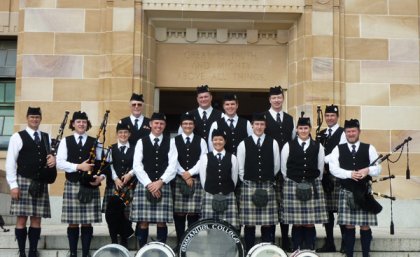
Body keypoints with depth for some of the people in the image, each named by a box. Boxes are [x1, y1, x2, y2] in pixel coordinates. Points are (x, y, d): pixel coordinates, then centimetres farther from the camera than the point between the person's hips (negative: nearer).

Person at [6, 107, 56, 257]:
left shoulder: (46, 137, 14)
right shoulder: (17, 137, 0)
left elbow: (51, 155, 19)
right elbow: (10, 162, -3)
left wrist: (53, 159, -7)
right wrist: (13, 185, -10)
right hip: (23, 182, -4)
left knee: (36, 219, 5)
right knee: (21, 219, -1)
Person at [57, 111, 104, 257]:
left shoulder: (95, 142, 9)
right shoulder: (66, 141, 7)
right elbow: (59, 163, -4)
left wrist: (101, 177, -10)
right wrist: (78, 166, -14)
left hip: (91, 186, 1)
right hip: (72, 185, 0)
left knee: (87, 222, 2)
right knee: (73, 222, 3)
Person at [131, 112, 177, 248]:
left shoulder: (170, 143, 9)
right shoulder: (141, 142, 7)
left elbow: (173, 166, 0)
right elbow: (137, 166, -2)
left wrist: (160, 182, -12)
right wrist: (149, 184, -11)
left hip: (163, 186, 1)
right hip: (144, 186, 0)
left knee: (161, 222, -1)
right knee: (143, 222, -2)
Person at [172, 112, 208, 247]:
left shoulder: (201, 141, 9)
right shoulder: (174, 141, 8)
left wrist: (190, 173, -11)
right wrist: (184, 175, -9)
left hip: (196, 180, 0)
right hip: (178, 180, 0)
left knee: (194, 213, -2)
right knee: (179, 212, 0)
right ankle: (180, 242, 8)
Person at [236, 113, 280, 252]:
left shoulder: (273, 143, 4)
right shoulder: (244, 144, 1)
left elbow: (276, 166, 11)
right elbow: (240, 168, 7)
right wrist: (247, 182, 8)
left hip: (267, 186, 1)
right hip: (249, 186, -1)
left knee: (268, 222, 1)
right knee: (249, 222, 1)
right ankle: (249, 250, 11)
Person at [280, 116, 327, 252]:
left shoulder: (318, 146, 7)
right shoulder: (288, 146, 3)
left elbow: (320, 168, 14)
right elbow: (284, 168, 8)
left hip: (313, 187, 1)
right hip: (293, 186, -1)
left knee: (310, 223, 1)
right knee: (296, 223, 0)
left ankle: (310, 250, 11)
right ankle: (297, 250, 11)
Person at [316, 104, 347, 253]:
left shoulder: (342, 133, -2)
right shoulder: (321, 134, 17)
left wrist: (324, 161, -11)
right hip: (324, 176, 6)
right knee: (327, 210, 9)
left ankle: (345, 244, 3)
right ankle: (329, 243, 16)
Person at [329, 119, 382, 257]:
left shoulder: (369, 148, 8)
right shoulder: (338, 149, 7)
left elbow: (378, 168, 2)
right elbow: (333, 168, -5)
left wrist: (367, 170, -19)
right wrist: (350, 174, -18)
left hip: (365, 192, 0)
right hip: (346, 191, 0)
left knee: (365, 225, 3)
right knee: (349, 225, 4)